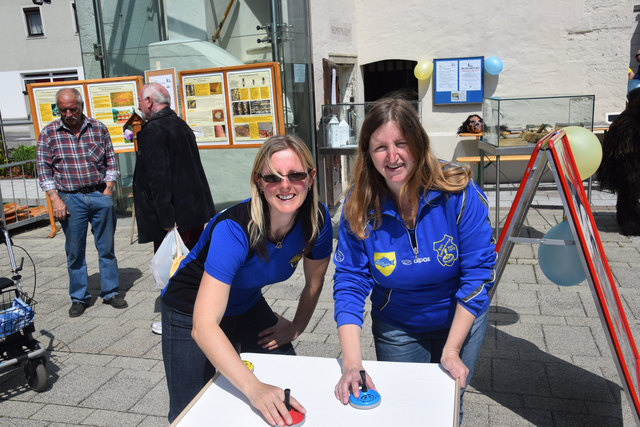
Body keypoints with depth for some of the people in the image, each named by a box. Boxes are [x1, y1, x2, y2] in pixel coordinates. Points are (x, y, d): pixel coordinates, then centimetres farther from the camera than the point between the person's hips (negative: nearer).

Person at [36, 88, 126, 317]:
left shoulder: (98, 128, 4)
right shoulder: (48, 133, 1)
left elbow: (111, 161, 8)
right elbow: (44, 169, 0)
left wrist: (108, 191, -2)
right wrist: (55, 200, -8)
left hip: (100, 195, 1)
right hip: (70, 199, -1)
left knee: (106, 247, 8)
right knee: (74, 252, 7)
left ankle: (110, 292, 21)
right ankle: (79, 298, 20)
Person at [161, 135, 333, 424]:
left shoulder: (317, 219, -20)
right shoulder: (234, 229, -37)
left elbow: (314, 280, 1)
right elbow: (204, 326, -42)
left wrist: (297, 327, 2)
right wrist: (254, 388, -50)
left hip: (248, 307, 5)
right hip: (192, 311, -4)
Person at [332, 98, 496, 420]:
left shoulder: (458, 192, -23)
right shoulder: (359, 206, -19)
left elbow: (478, 270, -19)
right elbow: (349, 282, -18)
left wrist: (452, 350, -20)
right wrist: (352, 363, -28)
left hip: (461, 319, 0)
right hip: (397, 329, 1)